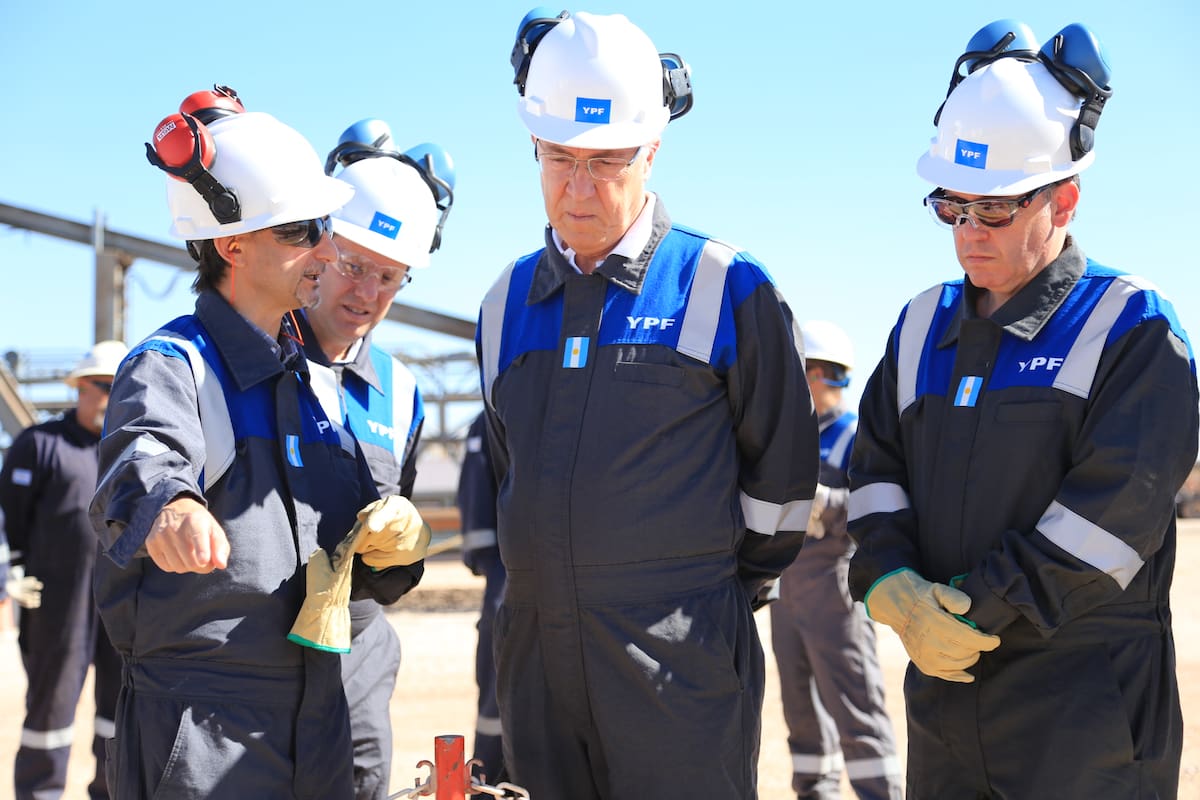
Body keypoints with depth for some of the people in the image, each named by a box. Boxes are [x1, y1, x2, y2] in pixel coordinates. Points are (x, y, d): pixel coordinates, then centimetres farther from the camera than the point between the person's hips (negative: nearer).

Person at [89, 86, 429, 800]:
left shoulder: (318, 375, 13)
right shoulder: (171, 365, -9)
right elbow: (143, 460, -33)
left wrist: (393, 550, -5)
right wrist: (169, 507, -55)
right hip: (200, 737, -6)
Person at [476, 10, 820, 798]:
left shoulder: (728, 288, -3)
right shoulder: (506, 302, 12)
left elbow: (780, 476, 3)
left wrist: (709, 600, 8)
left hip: (680, 668, -5)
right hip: (536, 658, 5)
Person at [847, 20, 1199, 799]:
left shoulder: (1135, 329, -7)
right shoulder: (924, 325, 13)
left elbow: (1116, 510, -16)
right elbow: (877, 470, 9)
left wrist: (979, 612, -17)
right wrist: (893, 587, -10)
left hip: (1090, 707, -5)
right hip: (942, 680, 6)